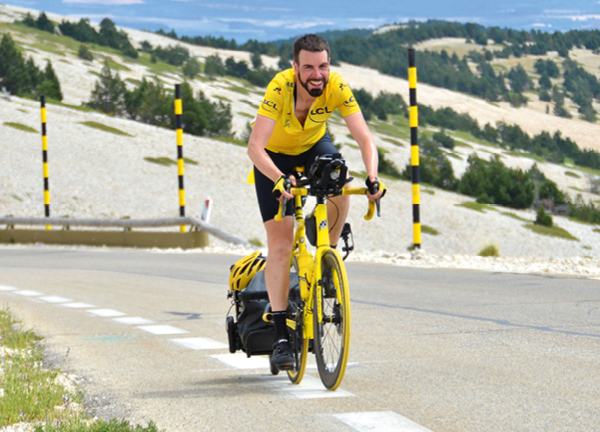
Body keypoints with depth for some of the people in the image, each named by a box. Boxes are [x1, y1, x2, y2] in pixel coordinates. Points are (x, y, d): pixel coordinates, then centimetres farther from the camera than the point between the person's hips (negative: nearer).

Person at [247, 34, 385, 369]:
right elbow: (255, 147, -42)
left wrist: (372, 178, -47)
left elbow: (365, 138, -30)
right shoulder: (280, 87, -35)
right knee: (280, 245, -10)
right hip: (275, 155, -2)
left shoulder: (337, 87, -28)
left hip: (314, 144, 2)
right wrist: (279, 180, -56)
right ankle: (281, 335, -4)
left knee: (340, 187, -31)